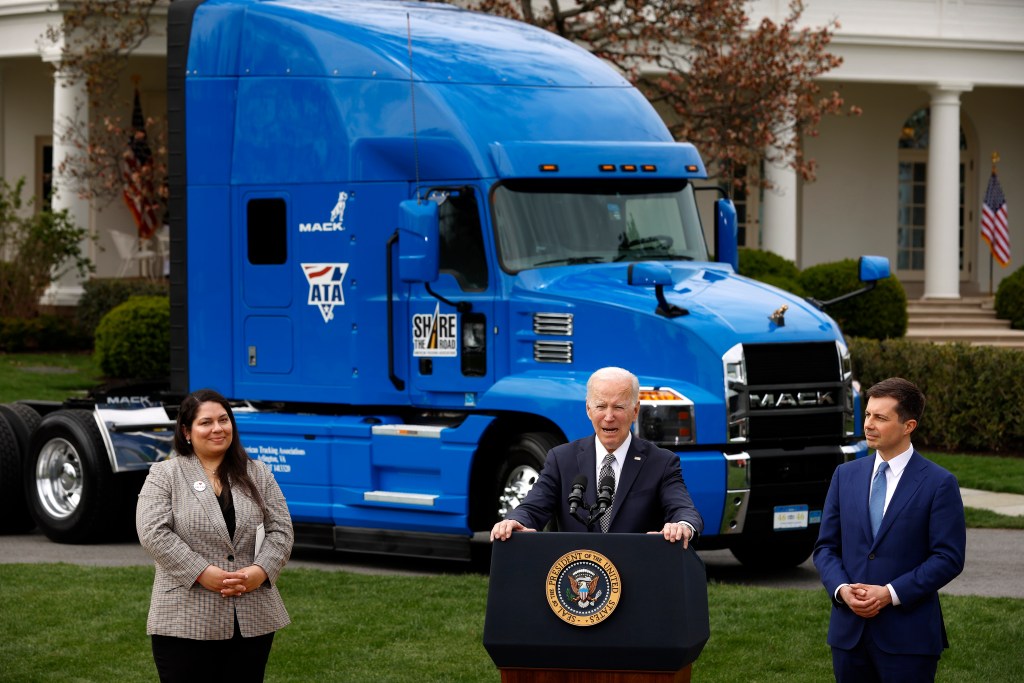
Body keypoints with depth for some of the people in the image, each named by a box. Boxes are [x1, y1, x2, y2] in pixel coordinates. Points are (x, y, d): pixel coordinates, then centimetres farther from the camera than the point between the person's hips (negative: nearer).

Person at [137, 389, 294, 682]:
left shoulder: (258, 475, 9)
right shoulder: (164, 476, -1)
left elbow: (280, 531, 5)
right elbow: (154, 533, -12)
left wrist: (259, 572, -12)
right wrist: (202, 573, -19)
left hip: (252, 621, 4)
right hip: (186, 621, -3)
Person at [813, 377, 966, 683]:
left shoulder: (939, 483, -4)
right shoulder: (845, 475, 10)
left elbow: (948, 558, -8)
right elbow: (825, 546, 11)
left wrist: (891, 594, -16)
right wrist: (841, 589, -8)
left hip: (908, 635, -4)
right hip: (849, 632, 4)